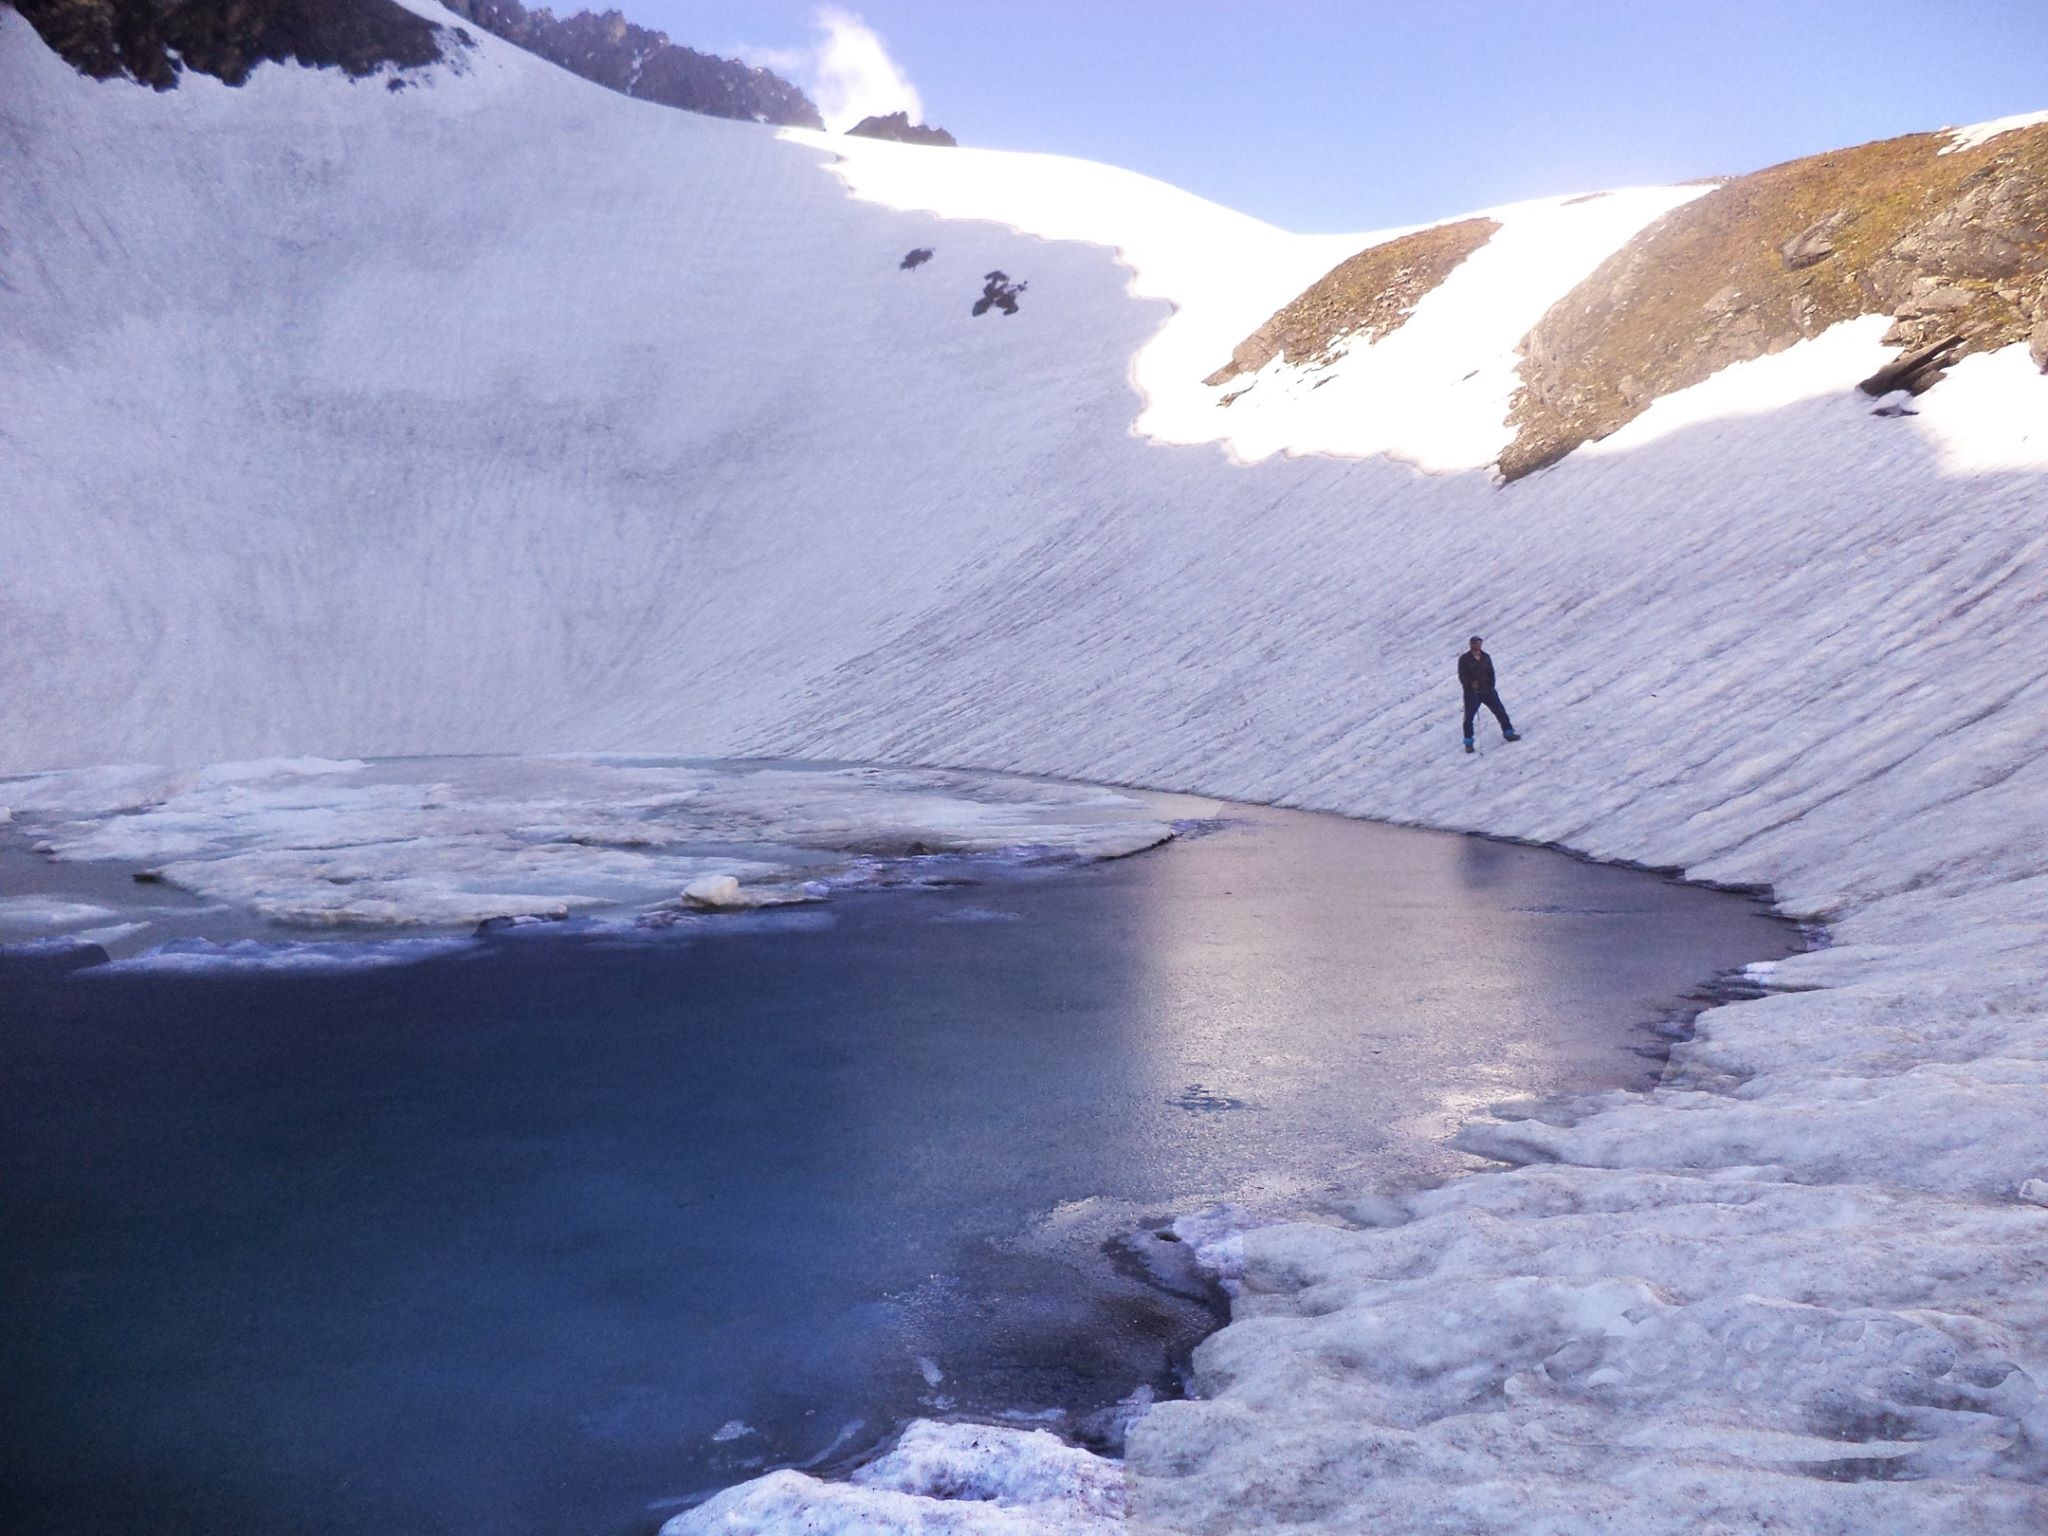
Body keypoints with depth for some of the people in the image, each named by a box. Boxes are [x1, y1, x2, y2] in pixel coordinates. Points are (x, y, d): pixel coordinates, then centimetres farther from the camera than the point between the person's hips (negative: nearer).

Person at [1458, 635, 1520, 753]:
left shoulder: (1486, 657, 8)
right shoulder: (1464, 659, -4)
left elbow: (1491, 673, 8)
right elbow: (1462, 676, -9)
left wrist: (1491, 687, -5)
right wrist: (1471, 683, -25)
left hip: (1487, 690, 3)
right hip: (1472, 692, -3)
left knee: (1500, 711, 3)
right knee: (1469, 717, -5)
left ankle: (1508, 732, 18)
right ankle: (1468, 743, 7)